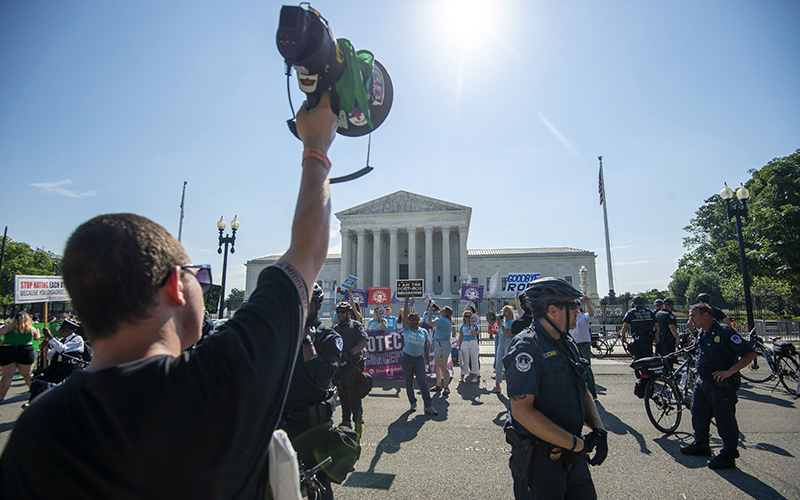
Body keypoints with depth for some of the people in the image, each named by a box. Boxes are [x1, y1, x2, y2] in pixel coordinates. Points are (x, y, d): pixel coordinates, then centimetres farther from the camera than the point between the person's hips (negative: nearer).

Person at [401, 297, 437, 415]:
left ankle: (428, 406, 0)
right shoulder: (407, 328, 1)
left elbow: (426, 347, 7)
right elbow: (405, 315, -11)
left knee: (423, 382, -2)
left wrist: (428, 362, 5)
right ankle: (413, 403, 23)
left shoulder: (424, 332, 6)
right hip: (407, 358, -1)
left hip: (419, 359, 1)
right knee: (409, 382, 8)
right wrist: (406, 302, -18)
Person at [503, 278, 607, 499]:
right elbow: (522, 411, -27)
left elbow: (583, 392, 16)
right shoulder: (527, 347, -22)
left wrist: (598, 429, -1)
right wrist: (576, 443, -21)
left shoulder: (568, 344, 8)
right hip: (539, 459, -8)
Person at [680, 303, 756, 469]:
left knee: (725, 419, 3)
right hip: (702, 382, 9)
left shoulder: (725, 332, -18)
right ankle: (701, 445, 33)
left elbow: (750, 354, -22)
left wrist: (729, 371, -27)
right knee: (698, 414, 16)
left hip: (721, 384, -9)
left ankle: (728, 455, 17)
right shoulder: (703, 333, 8)